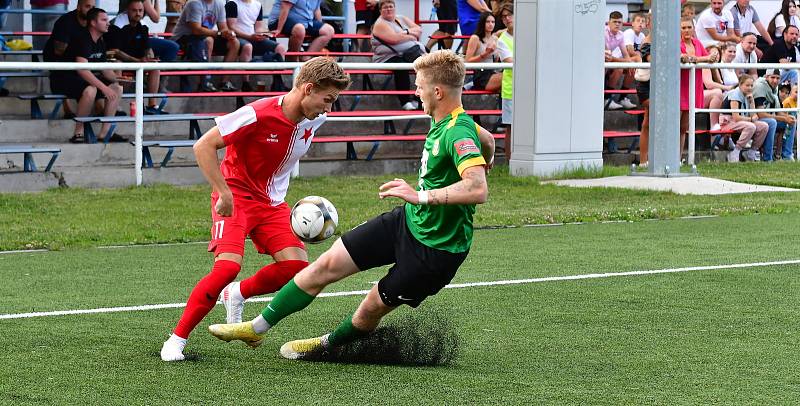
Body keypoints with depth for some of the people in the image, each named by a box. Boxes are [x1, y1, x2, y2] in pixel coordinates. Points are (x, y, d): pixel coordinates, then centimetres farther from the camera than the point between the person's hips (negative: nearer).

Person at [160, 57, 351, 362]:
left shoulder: (314, 120, -3)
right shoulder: (259, 114, -24)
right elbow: (203, 146, -21)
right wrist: (224, 192, -26)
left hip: (272, 202, 6)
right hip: (235, 196, -6)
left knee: (297, 265, -13)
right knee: (228, 266, -24)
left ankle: (237, 295, 15)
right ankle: (176, 340, -11)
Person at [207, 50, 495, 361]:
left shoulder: (458, 134, -28)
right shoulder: (442, 123, 0)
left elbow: (479, 190, -44)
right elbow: (487, 140, 20)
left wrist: (422, 196, -46)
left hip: (436, 250, -9)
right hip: (407, 220, 9)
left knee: (371, 310, 4)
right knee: (328, 264, 4)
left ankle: (327, 345, 35)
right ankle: (257, 328, 15)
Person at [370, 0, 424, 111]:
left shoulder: (402, 19, 21)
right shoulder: (380, 24, 0)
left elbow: (419, 30, 11)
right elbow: (395, 39, -15)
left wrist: (406, 32, -7)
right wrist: (411, 36, -3)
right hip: (389, 58, -6)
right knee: (401, 66, -38)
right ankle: (405, 101, -35)